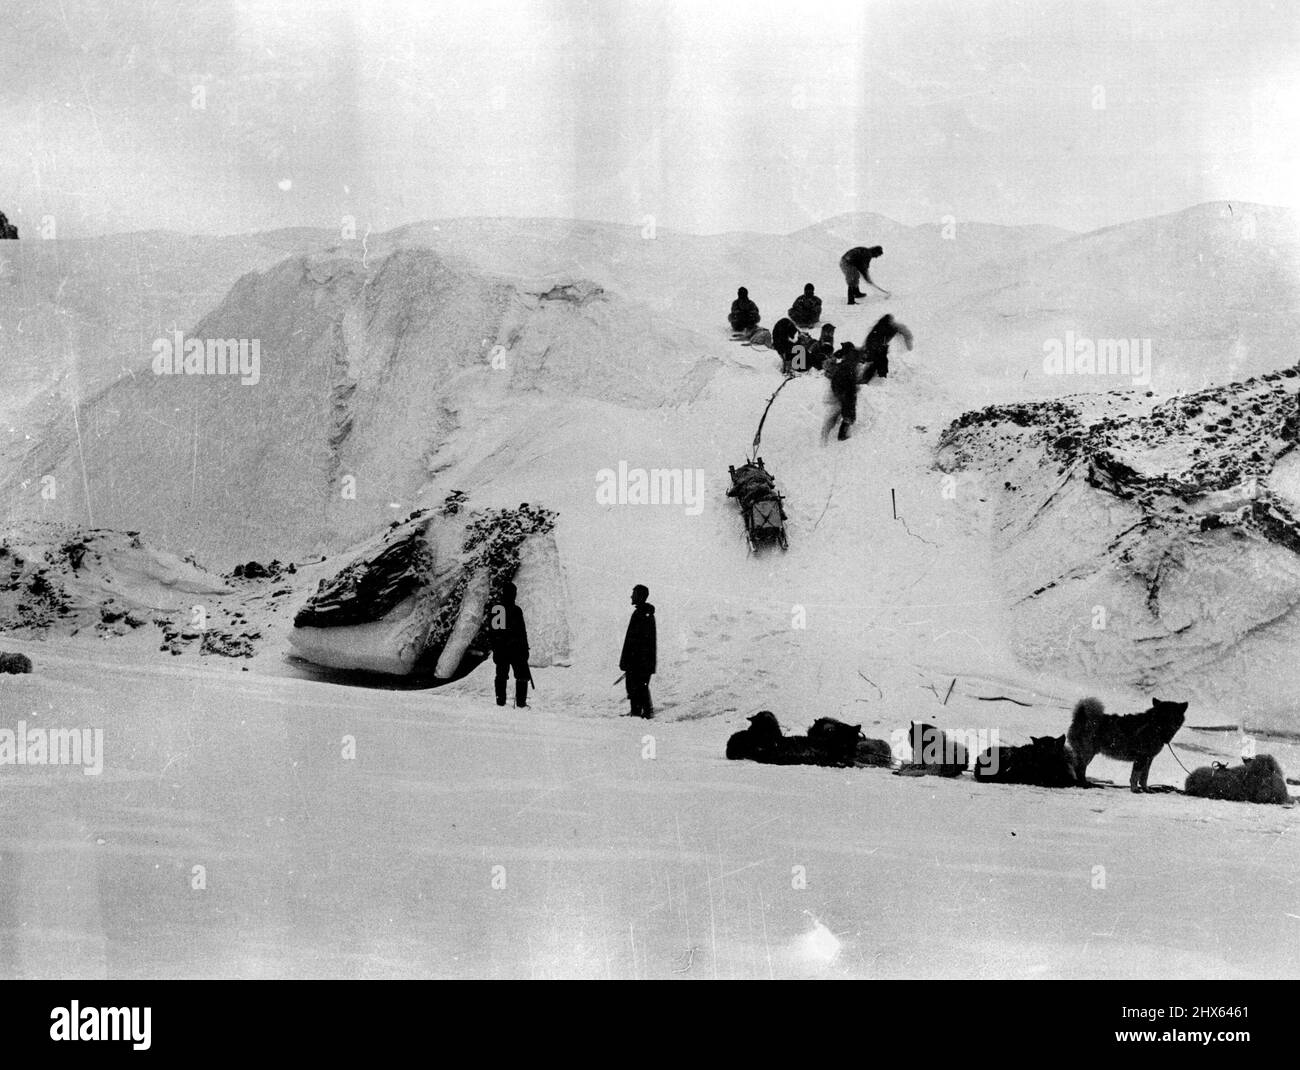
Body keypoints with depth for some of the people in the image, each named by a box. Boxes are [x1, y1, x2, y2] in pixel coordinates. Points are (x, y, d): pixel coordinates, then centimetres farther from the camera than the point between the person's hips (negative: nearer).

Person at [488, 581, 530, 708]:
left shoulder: (492, 609, 5)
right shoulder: (516, 610, -11)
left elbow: (490, 630, 11)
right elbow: (522, 631, -10)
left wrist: (493, 646, 18)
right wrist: (525, 649, -3)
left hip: (499, 648, 5)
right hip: (515, 648, -5)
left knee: (501, 675, 14)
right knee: (522, 675, 4)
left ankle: (500, 701, 12)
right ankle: (521, 702, -1)